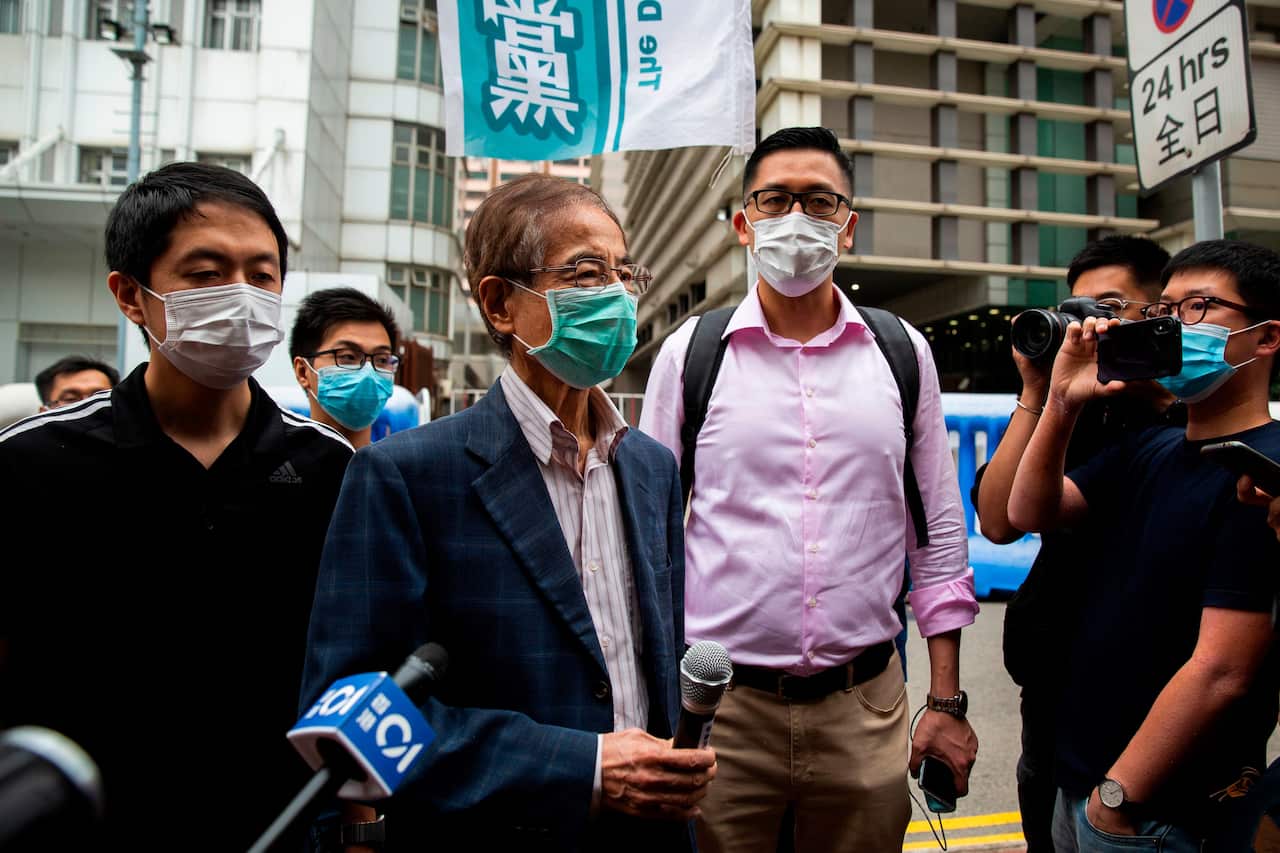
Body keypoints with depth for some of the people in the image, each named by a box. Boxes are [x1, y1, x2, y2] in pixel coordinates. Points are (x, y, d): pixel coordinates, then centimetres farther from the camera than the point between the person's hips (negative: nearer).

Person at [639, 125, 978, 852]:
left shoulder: (904, 354, 4)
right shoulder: (689, 353, -1)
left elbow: (940, 534, 8)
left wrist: (948, 701, 6)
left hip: (865, 710, 2)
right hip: (719, 710, -1)